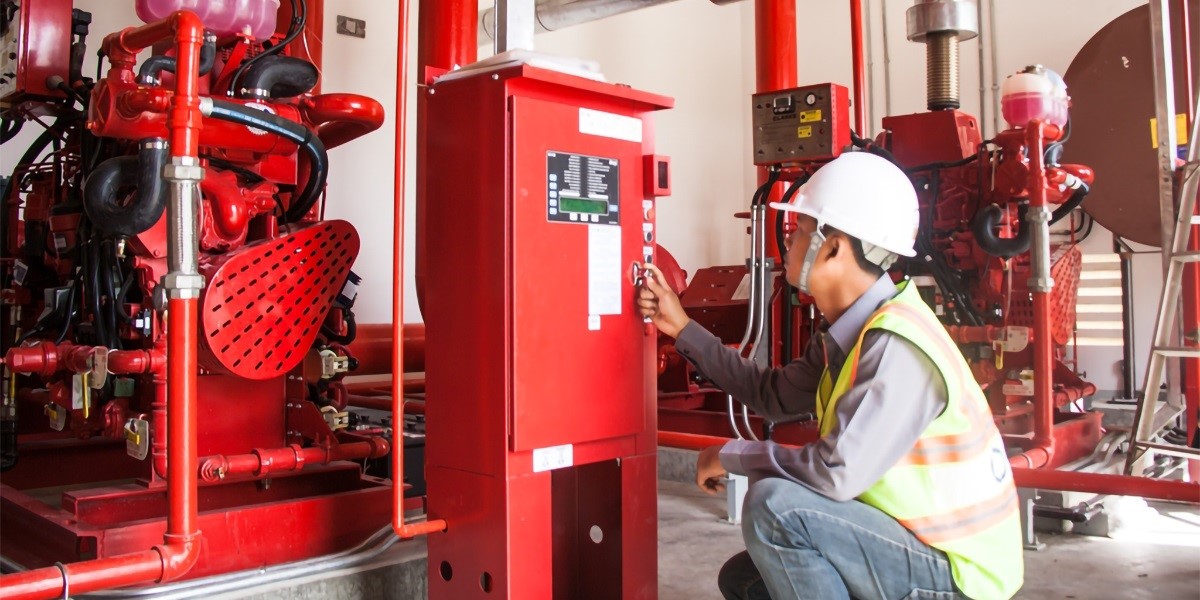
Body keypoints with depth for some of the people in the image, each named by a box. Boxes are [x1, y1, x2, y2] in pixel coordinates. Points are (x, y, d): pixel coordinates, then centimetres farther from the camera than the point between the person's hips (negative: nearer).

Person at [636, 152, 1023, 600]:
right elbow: (773, 395, 13)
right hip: (914, 546, 9)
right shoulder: (850, 333, 3)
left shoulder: (896, 346, -27)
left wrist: (732, 455, -16)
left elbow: (835, 473, -33)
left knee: (774, 504, -26)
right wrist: (682, 328, 13)